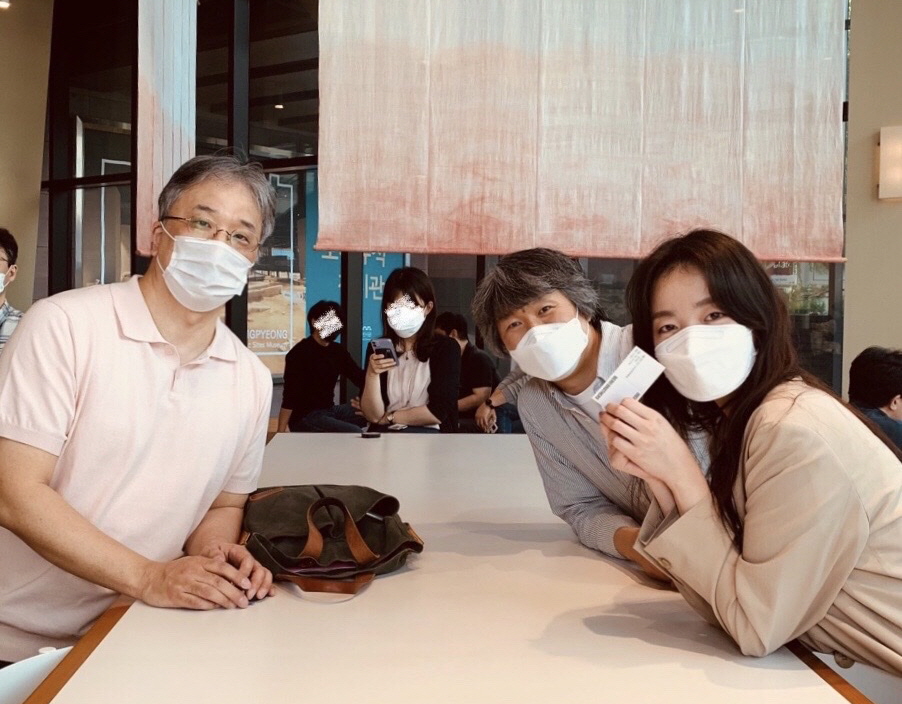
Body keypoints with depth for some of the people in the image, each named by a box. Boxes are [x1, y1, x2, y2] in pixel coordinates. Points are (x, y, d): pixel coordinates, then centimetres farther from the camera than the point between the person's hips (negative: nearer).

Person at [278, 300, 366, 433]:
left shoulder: (338, 351, 9)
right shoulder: (299, 353, -13)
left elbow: (361, 380, 1)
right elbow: (289, 397, -19)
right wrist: (281, 432, -24)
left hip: (329, 410, 8)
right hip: (304, 417, -8)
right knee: (354, 433, -26)